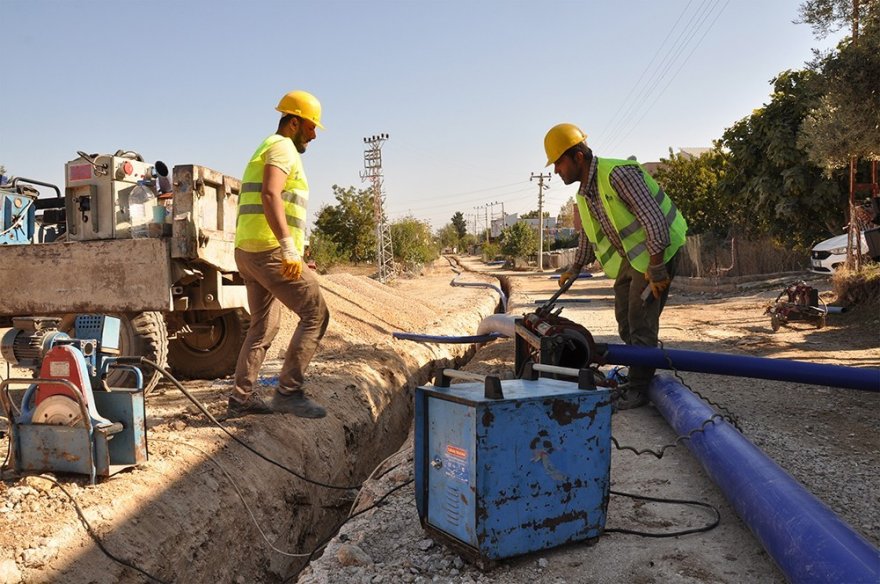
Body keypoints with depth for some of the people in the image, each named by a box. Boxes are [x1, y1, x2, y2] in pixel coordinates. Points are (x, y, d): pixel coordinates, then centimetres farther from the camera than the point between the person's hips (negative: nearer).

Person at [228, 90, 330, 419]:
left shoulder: (264, 150, 27)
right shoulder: (283, 147, -6)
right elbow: (270, 195, -23)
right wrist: (288, 246, -32)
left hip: (248, 252, 10)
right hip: (270, 251, -10)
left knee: (264, 327, 15)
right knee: (315, 315, -7)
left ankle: (241, 398, 18)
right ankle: (289, 391, -7)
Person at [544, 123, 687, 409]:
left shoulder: (618, 174, -24)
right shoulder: (585, 193, 5)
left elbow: (654, 219, -27)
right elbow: (587, 234, 22)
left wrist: (656, 267, -27)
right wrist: (574, 269, 29)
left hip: (656, 252, -9)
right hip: (629, 257, 9)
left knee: (641, 321, -8)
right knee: (625, 321, 13)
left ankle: (638, 389, 3)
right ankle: (638, 377, 27)